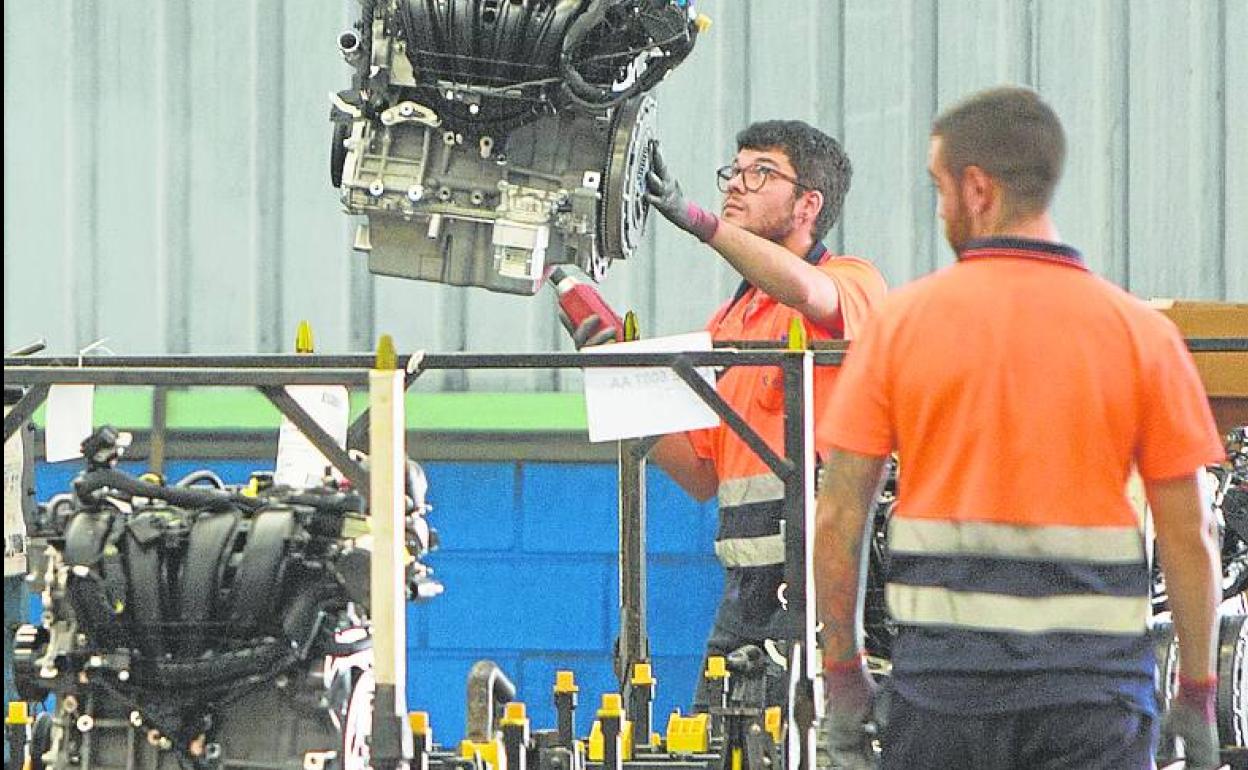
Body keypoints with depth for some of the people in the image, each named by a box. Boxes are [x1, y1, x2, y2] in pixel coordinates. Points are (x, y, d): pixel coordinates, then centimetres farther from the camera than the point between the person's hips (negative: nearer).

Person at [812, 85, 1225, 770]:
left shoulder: (900, 321, 1)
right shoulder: (1141, 334, 1)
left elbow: (837, 519, 1)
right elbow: (1189, 535, 1)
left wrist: (842, 673, 10)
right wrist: (1197, 692, 10)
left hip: (940, 678, 0)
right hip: (1094, 690, 0)